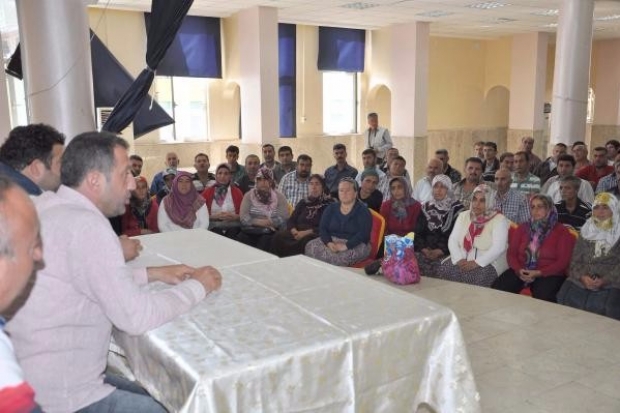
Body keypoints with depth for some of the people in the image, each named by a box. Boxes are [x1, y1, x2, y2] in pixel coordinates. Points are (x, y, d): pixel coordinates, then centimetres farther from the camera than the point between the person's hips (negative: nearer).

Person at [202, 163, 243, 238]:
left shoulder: (237, 192, 11)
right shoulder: (207, 192, 11)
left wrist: (234, 217, -10)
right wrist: (214, 216, -10)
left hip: (233, 226, 1)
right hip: (214, 227, 0)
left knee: (231, 237, -33)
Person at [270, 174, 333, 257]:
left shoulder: (328, 203, 6)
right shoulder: (303, 202, 23)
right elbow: (291, 220, 15)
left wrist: (306, 232, -17)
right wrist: (294, 231, -9)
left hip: (315, 235, -4)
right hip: (298, 232, 5)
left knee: (304, 241, -39)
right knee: (278, 236, -24)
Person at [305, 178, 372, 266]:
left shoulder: (363, 211, 0)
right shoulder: (331, 209, 14)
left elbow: (363, 234, -12)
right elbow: (322, 228, 6)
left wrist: (346, 246, -25)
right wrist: (329, 243, -15)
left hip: (355, 245, -4)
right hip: (331, 241, 4)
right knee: (310, 246, -24)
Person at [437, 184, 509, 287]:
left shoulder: (499, 219, -3)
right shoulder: (463, 216, 12)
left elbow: (498, 248, -15)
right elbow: (453, 240, 4)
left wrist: (477, 263, -24)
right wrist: (459, 259, -13)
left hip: (488, 262, -4)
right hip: (463, 261, 4)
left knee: (481, 276, -35)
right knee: (443, 269, -24)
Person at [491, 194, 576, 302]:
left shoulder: (561, 231, 5)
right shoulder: (522, 228, 17)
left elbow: (563, 262, -3)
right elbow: (511, 253, 12)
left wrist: (539, 273, -15)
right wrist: (518, 270, -9)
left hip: (548, 274, -3)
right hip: (521, 271, 3)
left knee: (543, 297, -36)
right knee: (497, 289, -24)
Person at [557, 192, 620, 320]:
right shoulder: (586, 232, 17)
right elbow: (575, 260, 11)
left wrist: (605, 280, -16)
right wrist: (583, 277, -8)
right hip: (581, 280, 3)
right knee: (564, 297, -21)